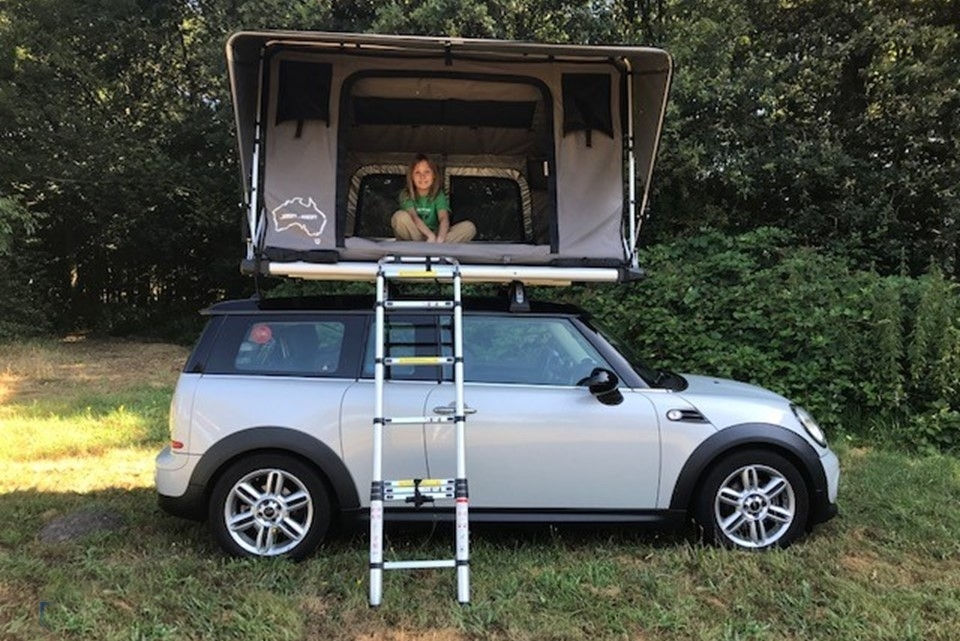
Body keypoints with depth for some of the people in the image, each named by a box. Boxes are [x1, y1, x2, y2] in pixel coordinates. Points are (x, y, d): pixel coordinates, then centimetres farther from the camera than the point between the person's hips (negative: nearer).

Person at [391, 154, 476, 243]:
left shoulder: (438, 195, -4)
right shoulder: (406, 195, -9)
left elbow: (444, 218, -21)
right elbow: (414, 217, -27)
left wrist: (440, 239, -42)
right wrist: (431, 236, -42)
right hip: (413, 237, -2)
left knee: (469, 227, -18)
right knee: (400, 216, -33)